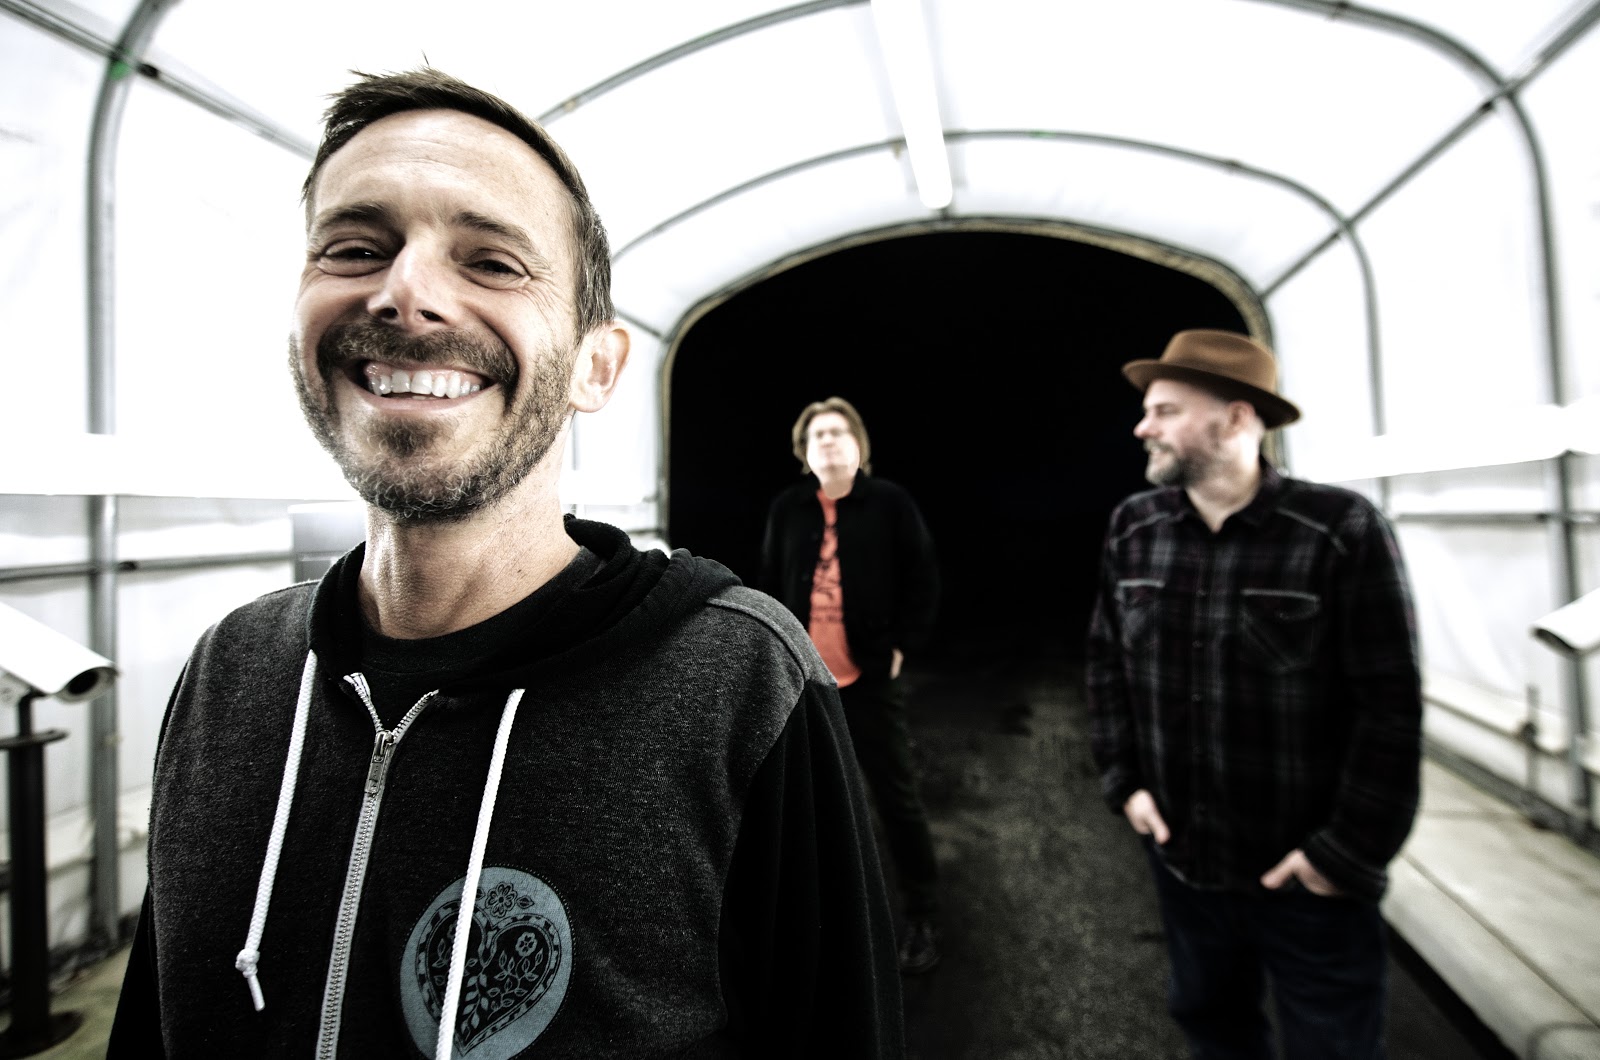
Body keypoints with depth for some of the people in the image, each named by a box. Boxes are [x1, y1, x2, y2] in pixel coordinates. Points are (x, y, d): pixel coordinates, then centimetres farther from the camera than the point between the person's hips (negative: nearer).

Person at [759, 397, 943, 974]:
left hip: (870, 676, -3)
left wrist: (900, 646, -7)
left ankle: (922, 915, 26)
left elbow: (924, 581, -3)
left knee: (895, 796, 7)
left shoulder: (889, 502, -7)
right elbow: (769, 585, 10)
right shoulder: (788, 508, 1)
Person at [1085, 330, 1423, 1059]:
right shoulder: (1132, 527, -2)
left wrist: (1349, 852, -12)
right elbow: (1106, 661, 5)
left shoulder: (1341, 531, -16)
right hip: (1180, 855, 4)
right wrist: (1123, 780, 0)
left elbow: (1389, 705, -14)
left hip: (1308, 875, -3)